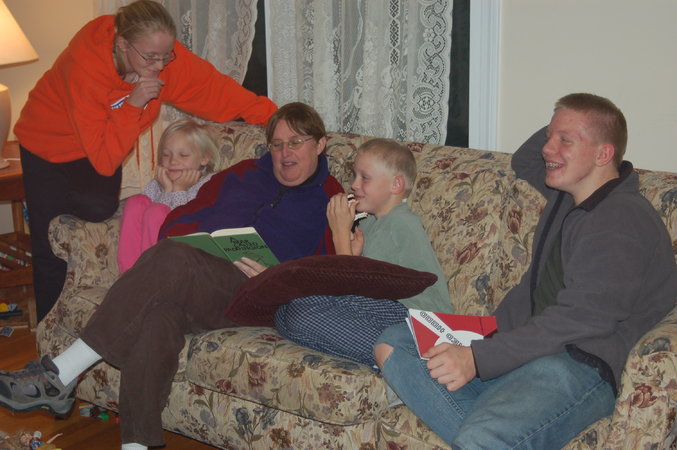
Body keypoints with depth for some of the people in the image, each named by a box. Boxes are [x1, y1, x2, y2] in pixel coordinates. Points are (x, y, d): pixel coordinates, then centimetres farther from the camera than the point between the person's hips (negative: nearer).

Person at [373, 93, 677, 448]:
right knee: (392, 343, -7)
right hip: (528, 346, 11)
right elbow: (522, 162, 43)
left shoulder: (622, 220, -11)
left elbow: (580, 321, -20)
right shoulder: (566, 197, 19)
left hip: (579, 366, -10)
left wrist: (479, 358, -24)